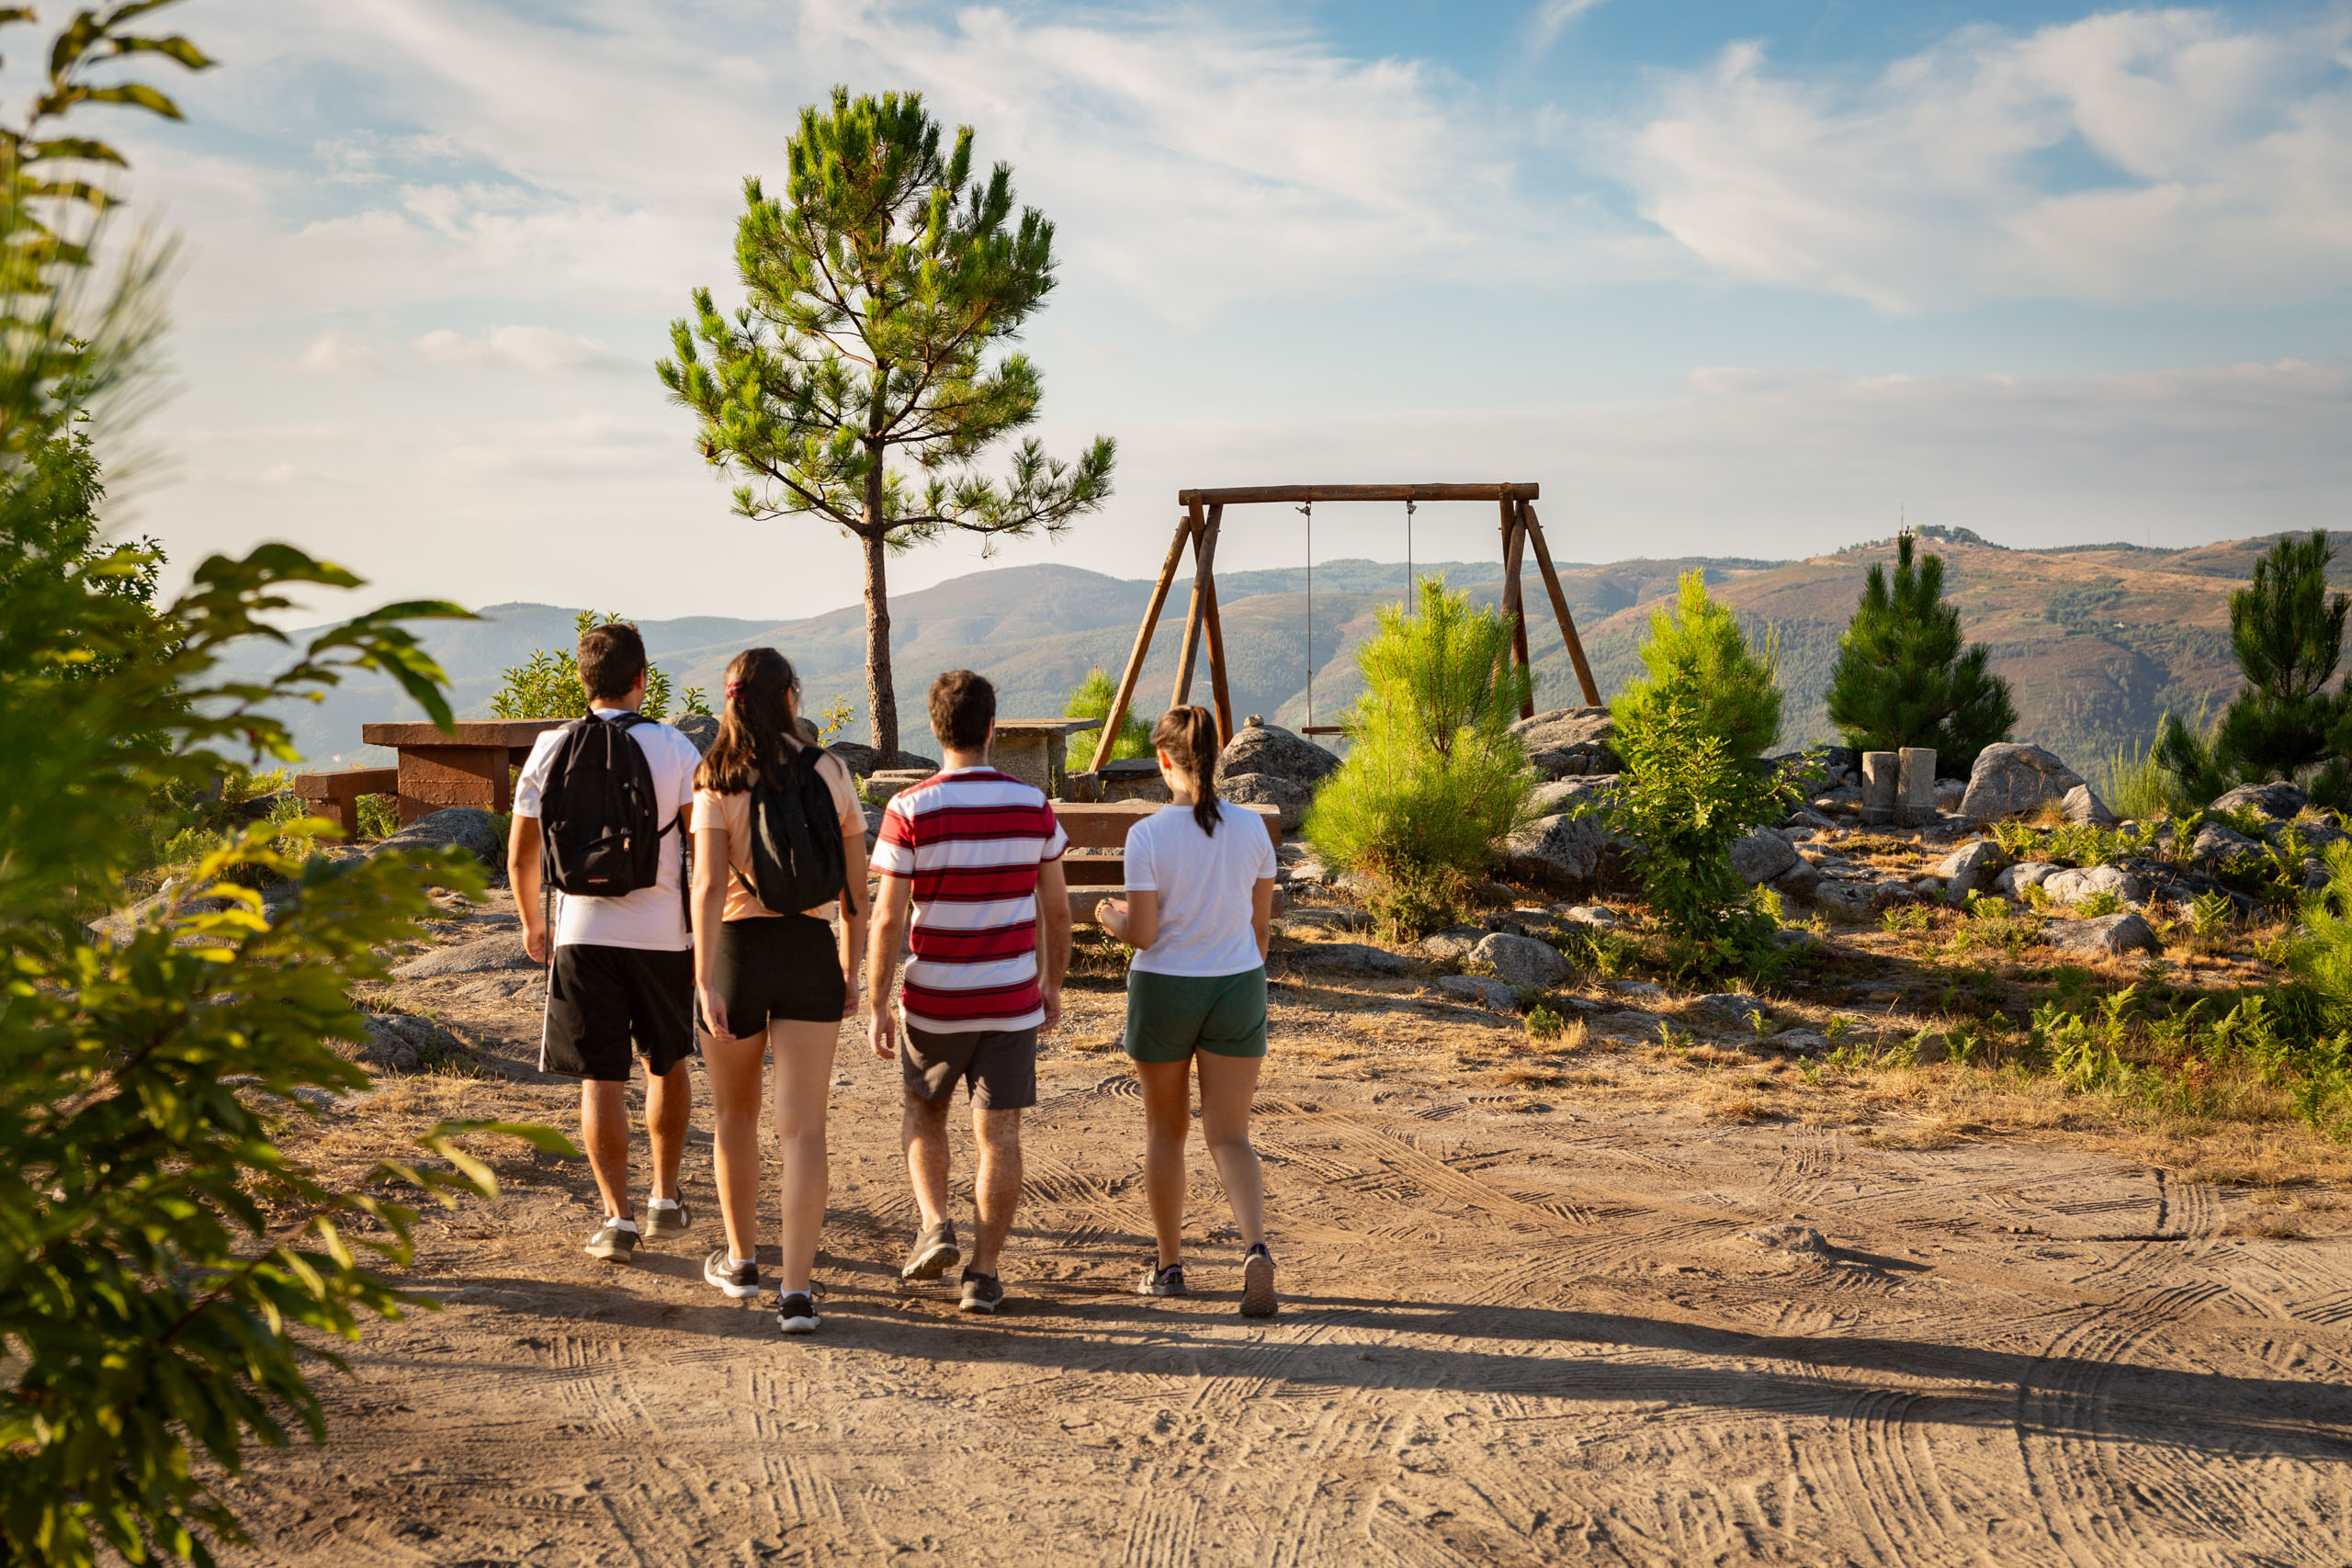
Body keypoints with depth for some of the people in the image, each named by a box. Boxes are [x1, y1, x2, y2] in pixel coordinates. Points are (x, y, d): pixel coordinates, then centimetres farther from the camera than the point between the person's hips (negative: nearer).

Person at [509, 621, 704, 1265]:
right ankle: (665, 1199, 26)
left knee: (601, 1078, 5)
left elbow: (521, 856, 6)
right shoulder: (674, 749, -5)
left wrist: (532, 923, 22)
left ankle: (617, 1217, 3)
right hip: (662, 934, 0)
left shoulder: (551, 751, 1)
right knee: (666, 1066, 19)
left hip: (582, 933, 0)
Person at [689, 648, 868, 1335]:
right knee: (803, 1125, -1)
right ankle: (796, 1287, -9)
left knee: (735, 1113, 19)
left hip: (740, 948, -1)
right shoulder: (831, 772, 1)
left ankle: (741, 1259, 35)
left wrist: (705, 981, -18)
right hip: (812, 951, 1)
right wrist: (851, 970, 14)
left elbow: (709, 885, -16)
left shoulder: (718, 780, -6)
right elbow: (855, 885, 4)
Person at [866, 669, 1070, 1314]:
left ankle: (935, 1226, 7)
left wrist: (877, 1007, -3)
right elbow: (1057, 909, 4)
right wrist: (1053, 983, 17)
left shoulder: (910, 810, -11)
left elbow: (887, 918, -11)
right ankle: (983, 1274, 6)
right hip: (1012, 1000, 1)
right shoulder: (1032, 806, -3)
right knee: (998, 1135, 6)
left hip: (934, 1001, -1)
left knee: (923, 1111, 22)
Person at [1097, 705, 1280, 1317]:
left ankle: (1170, 1266, 27)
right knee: (1229, 1137, 6)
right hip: (1237, 989, 2)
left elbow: (1143, 934, -15)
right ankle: (1256, 1248, -19)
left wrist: (1112, 918, 8)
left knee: (1165, 1131, 17)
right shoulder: (1251, 828, -4)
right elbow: (1261, 924, 4)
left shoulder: (1148, 836, -15)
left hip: (1163, 991, -2)